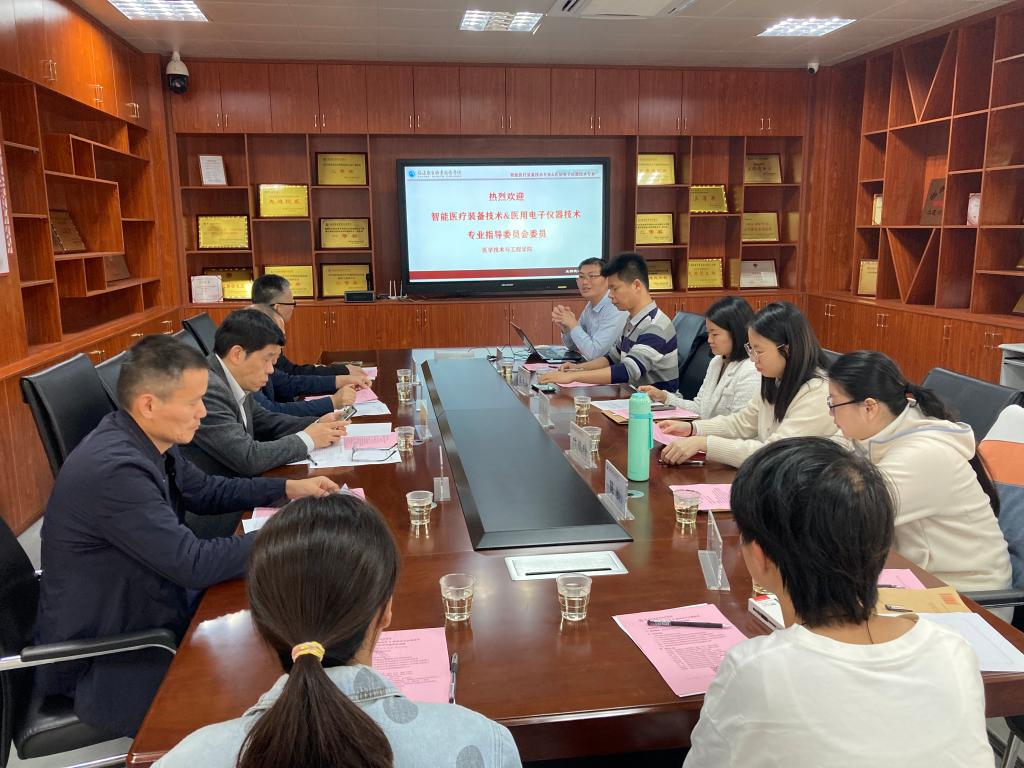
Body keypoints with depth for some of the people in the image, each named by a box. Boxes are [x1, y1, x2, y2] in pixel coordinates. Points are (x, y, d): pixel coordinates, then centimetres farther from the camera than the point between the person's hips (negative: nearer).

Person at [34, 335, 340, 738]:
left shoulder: (147, 439, -4)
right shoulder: (114, 468, -31)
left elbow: (206, 491, 13)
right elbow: (195, 564, -27)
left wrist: (288, 488, 4)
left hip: (138, 613, 8)